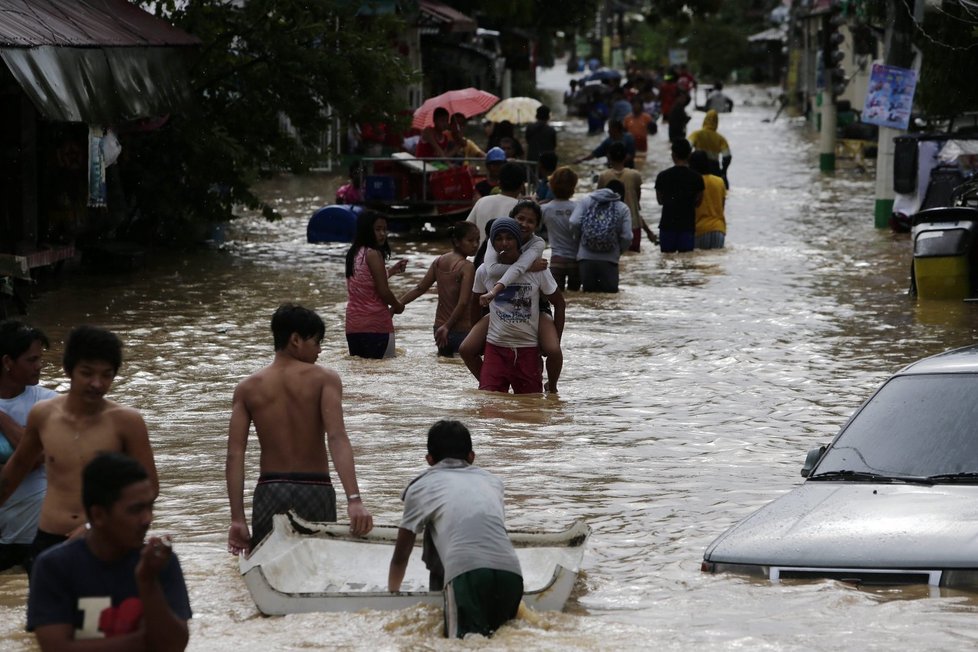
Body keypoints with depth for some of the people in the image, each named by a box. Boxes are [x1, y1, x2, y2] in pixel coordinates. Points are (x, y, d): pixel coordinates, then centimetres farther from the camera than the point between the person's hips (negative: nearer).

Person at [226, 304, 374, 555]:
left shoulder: (247, 388, 5)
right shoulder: (324, 379, -3)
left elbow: (235, 455, -3)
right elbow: (337, 438, -17)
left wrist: (237, 519, -4)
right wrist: (354, 500, -24)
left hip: (270, 491, 2)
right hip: (315, 490, -2)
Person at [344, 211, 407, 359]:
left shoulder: (353, 254, 12)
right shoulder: (373, 254, -12)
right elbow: (383, 291, -14)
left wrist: (390, 271, 29)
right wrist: (397, 306, 5)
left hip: (353, 326, 8)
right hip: (376, 324, -8)